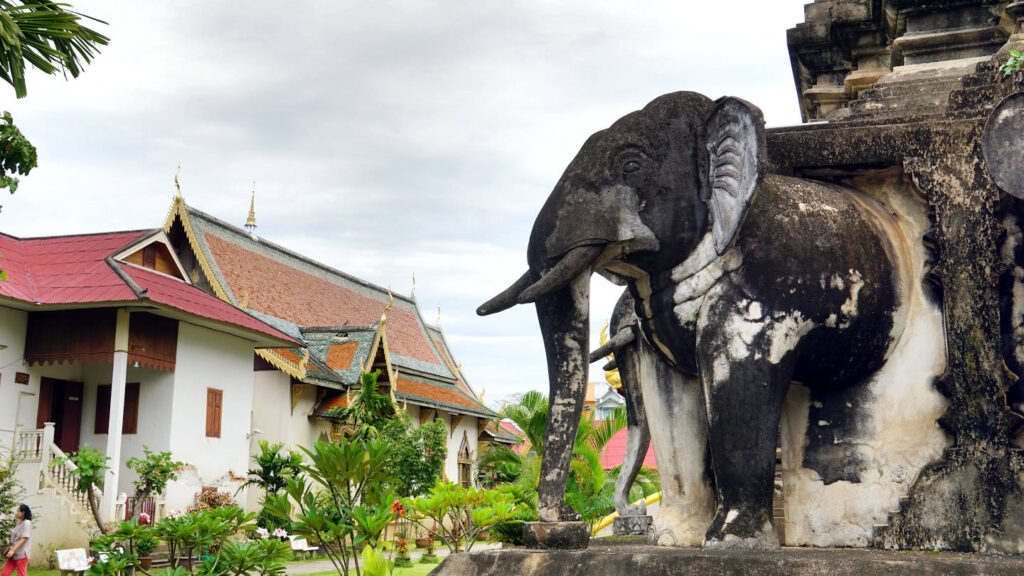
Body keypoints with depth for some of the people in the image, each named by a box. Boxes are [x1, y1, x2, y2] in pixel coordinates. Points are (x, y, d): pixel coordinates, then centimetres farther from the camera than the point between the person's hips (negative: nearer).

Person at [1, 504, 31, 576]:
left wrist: (12, 550, -23)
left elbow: (24, 539, -18)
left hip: (22, 554, -9)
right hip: (14, 554, 9)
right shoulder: (19, 523, 16)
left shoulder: (27, 523, -10)